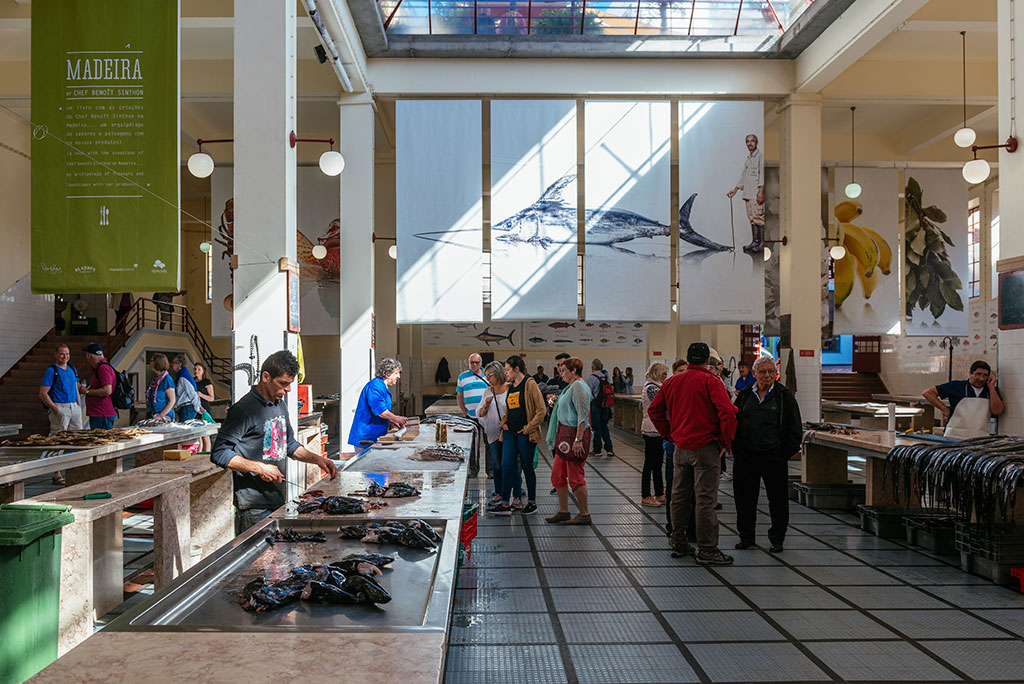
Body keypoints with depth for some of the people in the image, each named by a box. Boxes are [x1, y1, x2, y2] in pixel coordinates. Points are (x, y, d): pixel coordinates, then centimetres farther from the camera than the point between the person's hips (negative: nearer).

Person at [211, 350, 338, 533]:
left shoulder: (280, 404, 12)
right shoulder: (244, 409, -15)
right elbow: (219, 454, -17)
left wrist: (316, 459, 5)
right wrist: (259, 468, -22)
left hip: (279, 503, 8)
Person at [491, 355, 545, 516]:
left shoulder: (530, 384, -8)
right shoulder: (510, 387, 14)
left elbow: (541, 410, -12)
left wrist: (529, 428, -14)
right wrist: (504, 422, 10)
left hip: (525, 434, -6)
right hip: (510, 433, 7)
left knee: (527, 467, 3)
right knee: (506, 466, -1)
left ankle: (532, 502, 17)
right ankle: (505, 504, 3)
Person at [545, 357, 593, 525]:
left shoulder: (578, 386, -15)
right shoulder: (571, 386, 18)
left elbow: (583, 415, -22)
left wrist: (578, 440, -24)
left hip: (574, 435, -11)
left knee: (576, 477, -3)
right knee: (557, 474, 12)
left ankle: (584, 514, 7)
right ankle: (563, 511, 21)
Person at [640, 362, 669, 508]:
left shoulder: (650, 386, 15)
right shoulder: (652, 388, -16)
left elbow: (641, 408, 22)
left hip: (656, 431, 10)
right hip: (653, 431, -10)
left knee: (657, 463, 14)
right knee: (650, 463, -2)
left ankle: (659, 494, 21)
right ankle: (646, 496, 6)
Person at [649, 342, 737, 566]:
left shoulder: (672, 382, 7)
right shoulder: (710, 381, -10)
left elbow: (654, 410, 14)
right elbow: (727, 411, -18)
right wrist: (726, 441, -8)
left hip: (681, 447, 6)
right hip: (705, 447, -6)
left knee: (679, 497, 14)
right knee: (706, 499, -1)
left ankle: (678, 543, 23)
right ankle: (707, 550, 3)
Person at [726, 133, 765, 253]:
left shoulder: (760, 157, -4)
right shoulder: (747, 159, 21)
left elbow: (762, 174, -11)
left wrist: (761, 191, -19)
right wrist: (735, 189, 25)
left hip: (757, 193, -8)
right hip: (747, 193, 8)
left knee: (759, 217, -11)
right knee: (751, 217, 7)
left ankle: (763, 243, -10)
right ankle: (755, 241, 11)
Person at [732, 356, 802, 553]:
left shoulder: (784, 396, 1)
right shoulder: (745, 395, 9)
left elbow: (795, 429, 1)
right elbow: (734, 422, 15)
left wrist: (785, 452, -5)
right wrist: (736, 449, 5)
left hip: (773, 457, -2)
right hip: (745, 457, 3)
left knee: (777, 500, 5)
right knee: (745, 498, 8)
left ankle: (777, 539, 20)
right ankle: (746, 536, 23)